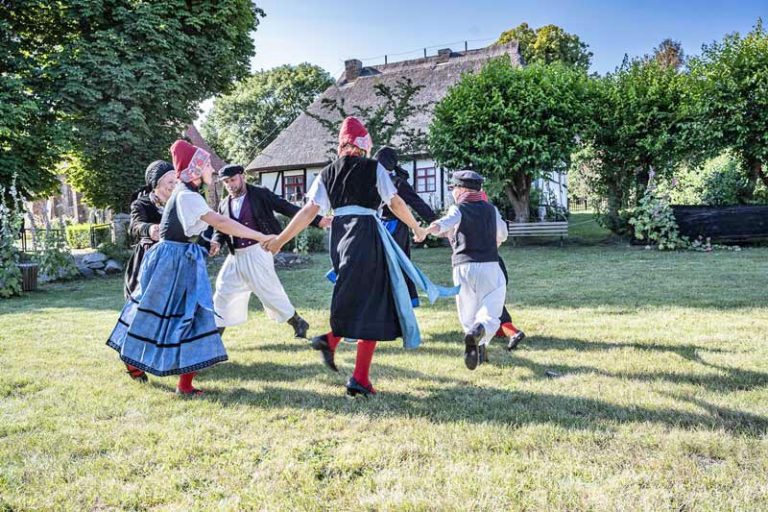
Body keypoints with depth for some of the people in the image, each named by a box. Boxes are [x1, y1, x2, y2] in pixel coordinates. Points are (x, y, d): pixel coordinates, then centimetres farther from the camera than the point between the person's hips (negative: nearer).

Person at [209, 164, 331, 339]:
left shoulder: (260, 194, -4)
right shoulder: (224, 205, 11)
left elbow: (287, 208, -7)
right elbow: (220, 230, 16)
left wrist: (317, 220, -13)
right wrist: (217, 242, -8)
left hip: (257, 253, -5)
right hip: (236, 256, 6)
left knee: (270, 290, -2)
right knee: (223, 291, 8)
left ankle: (297, 323, 17)